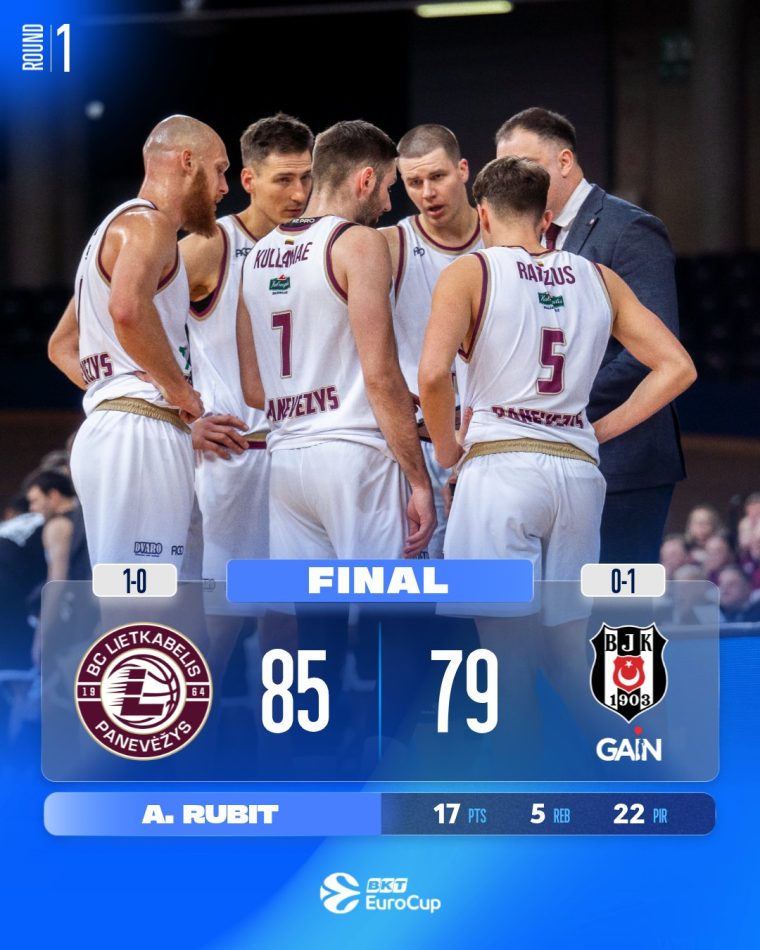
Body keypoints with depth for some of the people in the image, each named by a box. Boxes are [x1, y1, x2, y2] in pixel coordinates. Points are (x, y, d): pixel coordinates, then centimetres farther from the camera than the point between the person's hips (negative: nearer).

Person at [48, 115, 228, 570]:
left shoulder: (116, 228, 26)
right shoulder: (148, 224, -6)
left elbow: (61, 346, 33)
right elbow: (127, 307, -28)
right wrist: (180, 390, -16)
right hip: (141, 433, -10)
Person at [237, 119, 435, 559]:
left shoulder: (259, 256, 15)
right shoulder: (359, 242, -6)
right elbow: (381, 374, -13)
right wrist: (420, 482, -11)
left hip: (286, 458, 7)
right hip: (353, 453, -7)